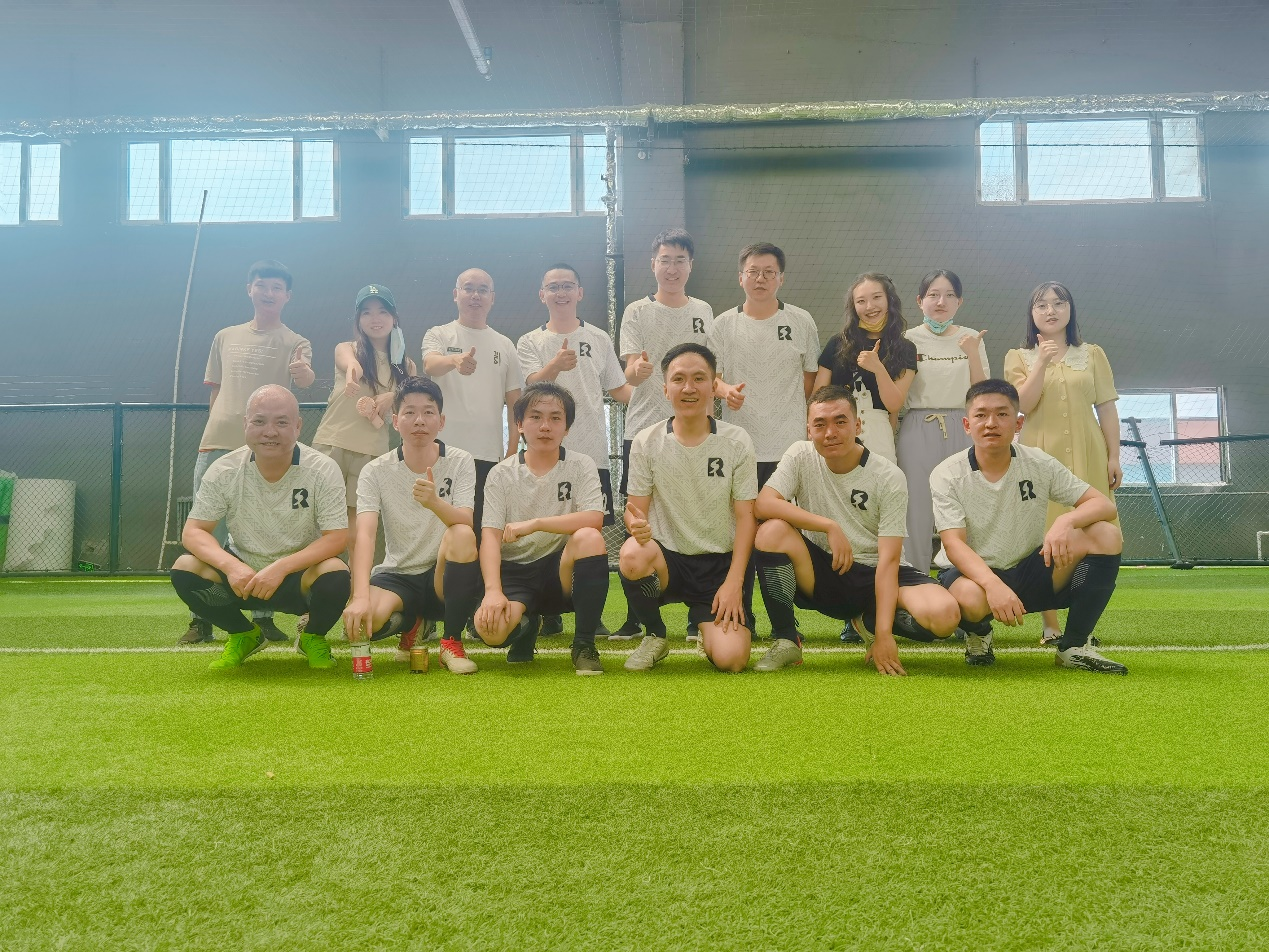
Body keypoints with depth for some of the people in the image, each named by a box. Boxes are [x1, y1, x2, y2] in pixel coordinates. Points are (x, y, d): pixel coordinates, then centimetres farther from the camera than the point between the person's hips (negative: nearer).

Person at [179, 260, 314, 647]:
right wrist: (216, 431, 9)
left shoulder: (294, 343, 4)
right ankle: (201, 618, 9)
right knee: (207, 531, 3)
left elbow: (305, 379, -18)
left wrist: (303, 372, -41)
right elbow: (215, 392, 21)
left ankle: (263, 616, 8)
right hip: (216, 445, 4)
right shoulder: (225, 337, 17)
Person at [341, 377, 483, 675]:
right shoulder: (376, 471, -6)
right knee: (359, 619, -31)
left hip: (444, 575, -1)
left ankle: (452, 641, -13)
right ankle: (409, 624, 10)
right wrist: (360, 596, -37)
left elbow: (465, 523, -20)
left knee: (462, 535, -33)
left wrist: (435, 503, -43)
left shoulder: (460, 462, -6)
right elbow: (364, 535, -20)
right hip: (397, 575, 1)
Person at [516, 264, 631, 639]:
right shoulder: (530, 342, 5)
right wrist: (555, 365, -34)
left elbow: (618, 388, 15)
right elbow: (532, 384, -13)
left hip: (592, 452, 1)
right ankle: (550, 615, 13)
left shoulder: (599, 339, 11)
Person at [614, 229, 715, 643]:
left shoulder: (703, 312, 11)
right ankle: (634, 616, 10)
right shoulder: (637, 312, 3)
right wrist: (639, 369, -31)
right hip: (643, 429, -2)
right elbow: (631, 373, -8)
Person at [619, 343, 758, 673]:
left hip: (720, 563, 0)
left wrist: (733, 582, -11)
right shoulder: (647, 442, -3)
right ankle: (654, 636, -3)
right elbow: (636, 509, 0)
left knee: (730, 659, -20)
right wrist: (637, 525, -27)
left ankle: (709, 628, 21)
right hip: (667, 559, 0)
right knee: (632, 555, -36)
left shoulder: (736, 441, -4)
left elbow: (746, 516, -2)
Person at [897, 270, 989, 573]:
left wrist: (972, 353, -8)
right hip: (918, 431, -1)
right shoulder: (909, 339, 5)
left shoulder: (971, 338, 9)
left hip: (962, 431, 1)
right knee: (917, 510, 0)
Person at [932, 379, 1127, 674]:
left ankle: (1075, 645, -6)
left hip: (1030, 572, 4)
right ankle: (978, 633, 1)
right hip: (972, 574, -3)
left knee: (1106, 535, -18)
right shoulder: (946, 475, -12)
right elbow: (953, 544, -22)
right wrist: (993, 584, -41)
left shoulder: (1039, 463, -5)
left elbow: (1104, 504, -7)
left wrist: (1067, 520, -31)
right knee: (970, 598, -41)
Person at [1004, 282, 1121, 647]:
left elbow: (1107, 410, 8)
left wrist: (1113, 458, 1)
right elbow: (1022, 406, -6)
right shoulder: (1019, 358, 8)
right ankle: (1050, 623, 1)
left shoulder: (1092, 355, 11)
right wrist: (1041, 364, -14)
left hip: (1087, 456, 1)